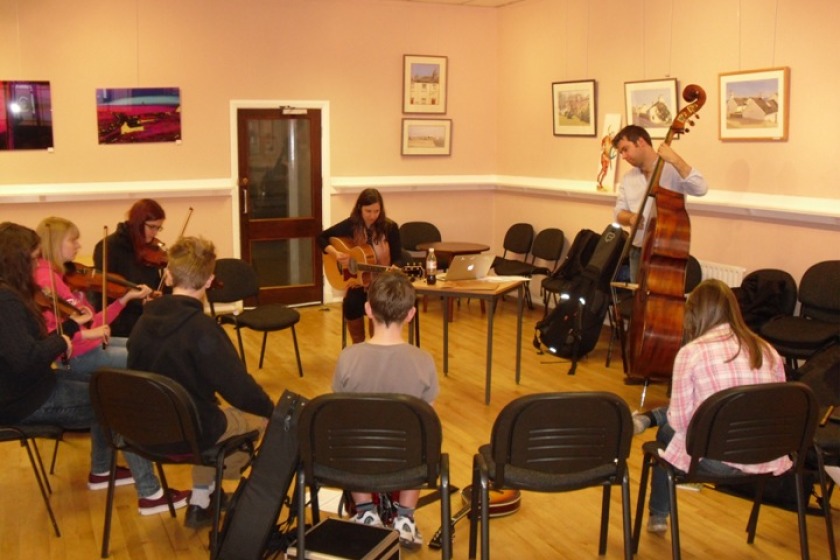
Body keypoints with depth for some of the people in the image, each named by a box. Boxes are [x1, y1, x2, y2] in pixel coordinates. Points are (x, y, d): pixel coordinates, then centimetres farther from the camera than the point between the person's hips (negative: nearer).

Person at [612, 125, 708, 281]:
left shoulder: (673, 170, -10)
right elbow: (619, 212, 8)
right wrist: (630, 218, -15)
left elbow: (701, 189, -25)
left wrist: (675, 160, -31)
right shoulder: (628, 178, 9)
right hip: (638, 253, 6)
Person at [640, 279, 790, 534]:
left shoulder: (690, 353, -12)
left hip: (716, 460, -4)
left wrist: (670, 414, 14)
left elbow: (679, 422, -9)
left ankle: (657, 516, 41)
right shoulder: (767, 351, 1)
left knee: (667, 431, 28)